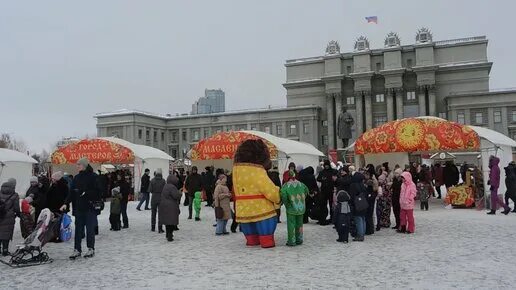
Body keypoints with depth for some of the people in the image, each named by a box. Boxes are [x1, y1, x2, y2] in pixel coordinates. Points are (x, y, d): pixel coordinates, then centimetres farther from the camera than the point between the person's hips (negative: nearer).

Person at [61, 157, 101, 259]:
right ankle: (77, 249, 13)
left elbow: (97, 191, -9)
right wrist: (66, 203, 1)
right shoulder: (77, 177, 11)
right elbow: (72, 192, 10)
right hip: (79, 207, 5)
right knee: (78, 229, 7)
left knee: (90, 228, 2)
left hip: (90, 207, -5)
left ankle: (91, 249, 14)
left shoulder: (93, 176, -6)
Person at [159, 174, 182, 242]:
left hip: (164, 205, 9)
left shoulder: (165, 186, 11)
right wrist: (180, 193, -3)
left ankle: (168, 234, 30)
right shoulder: (172, 187, -19)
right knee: (171, 221, -3)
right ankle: (169, 236, -3)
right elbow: (176, 196, -25)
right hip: (171, 207, -9)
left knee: (167, 220, 18)